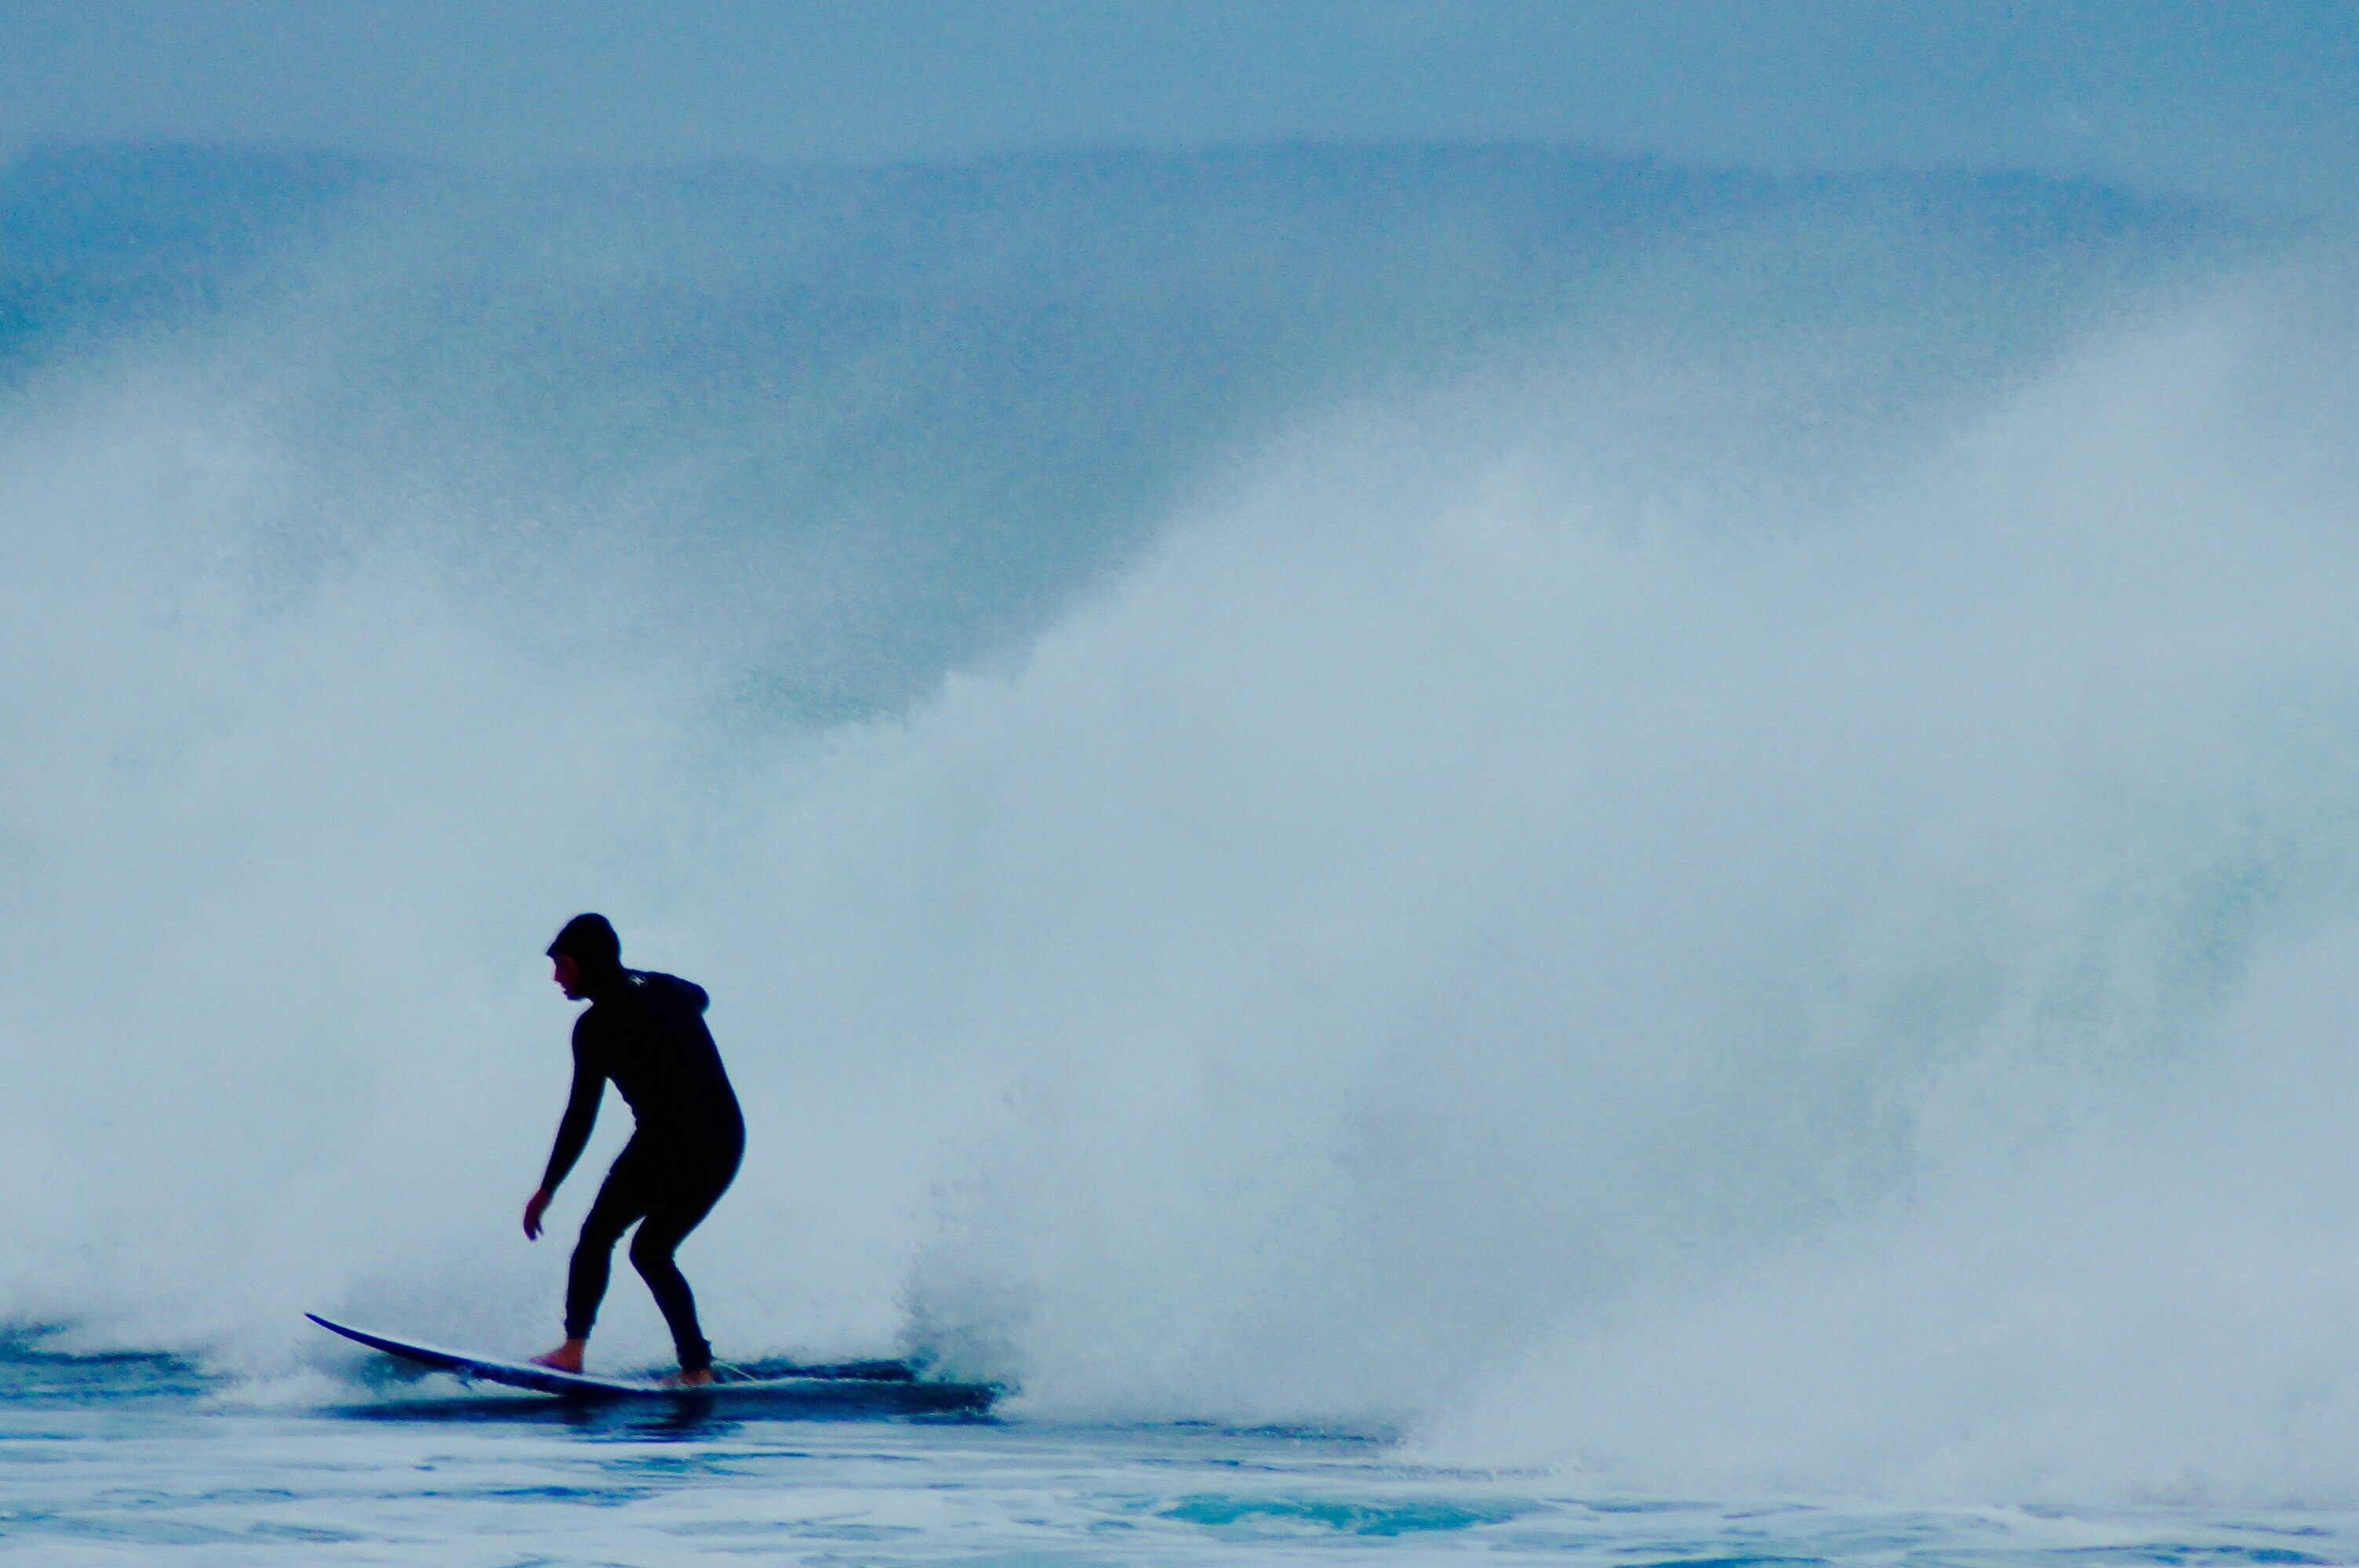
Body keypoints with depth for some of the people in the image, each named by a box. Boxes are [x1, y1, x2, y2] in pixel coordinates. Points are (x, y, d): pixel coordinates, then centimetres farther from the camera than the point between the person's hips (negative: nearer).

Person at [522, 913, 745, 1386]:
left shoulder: (597, 1023, -4)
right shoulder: (666, 989, 17)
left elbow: (581, 1115, -8)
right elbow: (699, 997, 44)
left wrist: (547, 1189, -4)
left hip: (667, 1140, -7)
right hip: (726, 1142, 7)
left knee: (599, 1233, 2)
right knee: (651, 1249, 18)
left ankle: (574, 1347, -13)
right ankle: (697, 1366, 10)